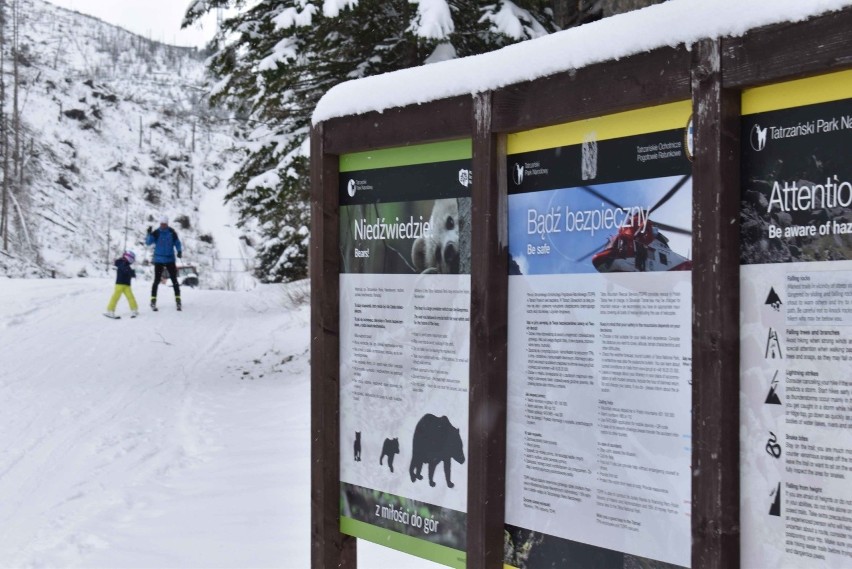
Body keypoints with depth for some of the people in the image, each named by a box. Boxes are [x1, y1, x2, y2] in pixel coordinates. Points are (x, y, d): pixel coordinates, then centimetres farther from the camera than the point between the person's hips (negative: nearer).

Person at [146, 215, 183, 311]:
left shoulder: (172, 232, -2)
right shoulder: (156, 233, -6)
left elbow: (177, 242, 7)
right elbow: (148, 242, -12)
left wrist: (179, 251, -10)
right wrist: (149, 233, -27)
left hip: (170, 259, 1)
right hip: (159, 260, -1)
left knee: (174, 280, 2)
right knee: (157, 281, -2)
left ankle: (178, 300, 10)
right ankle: (153, 301, 3)